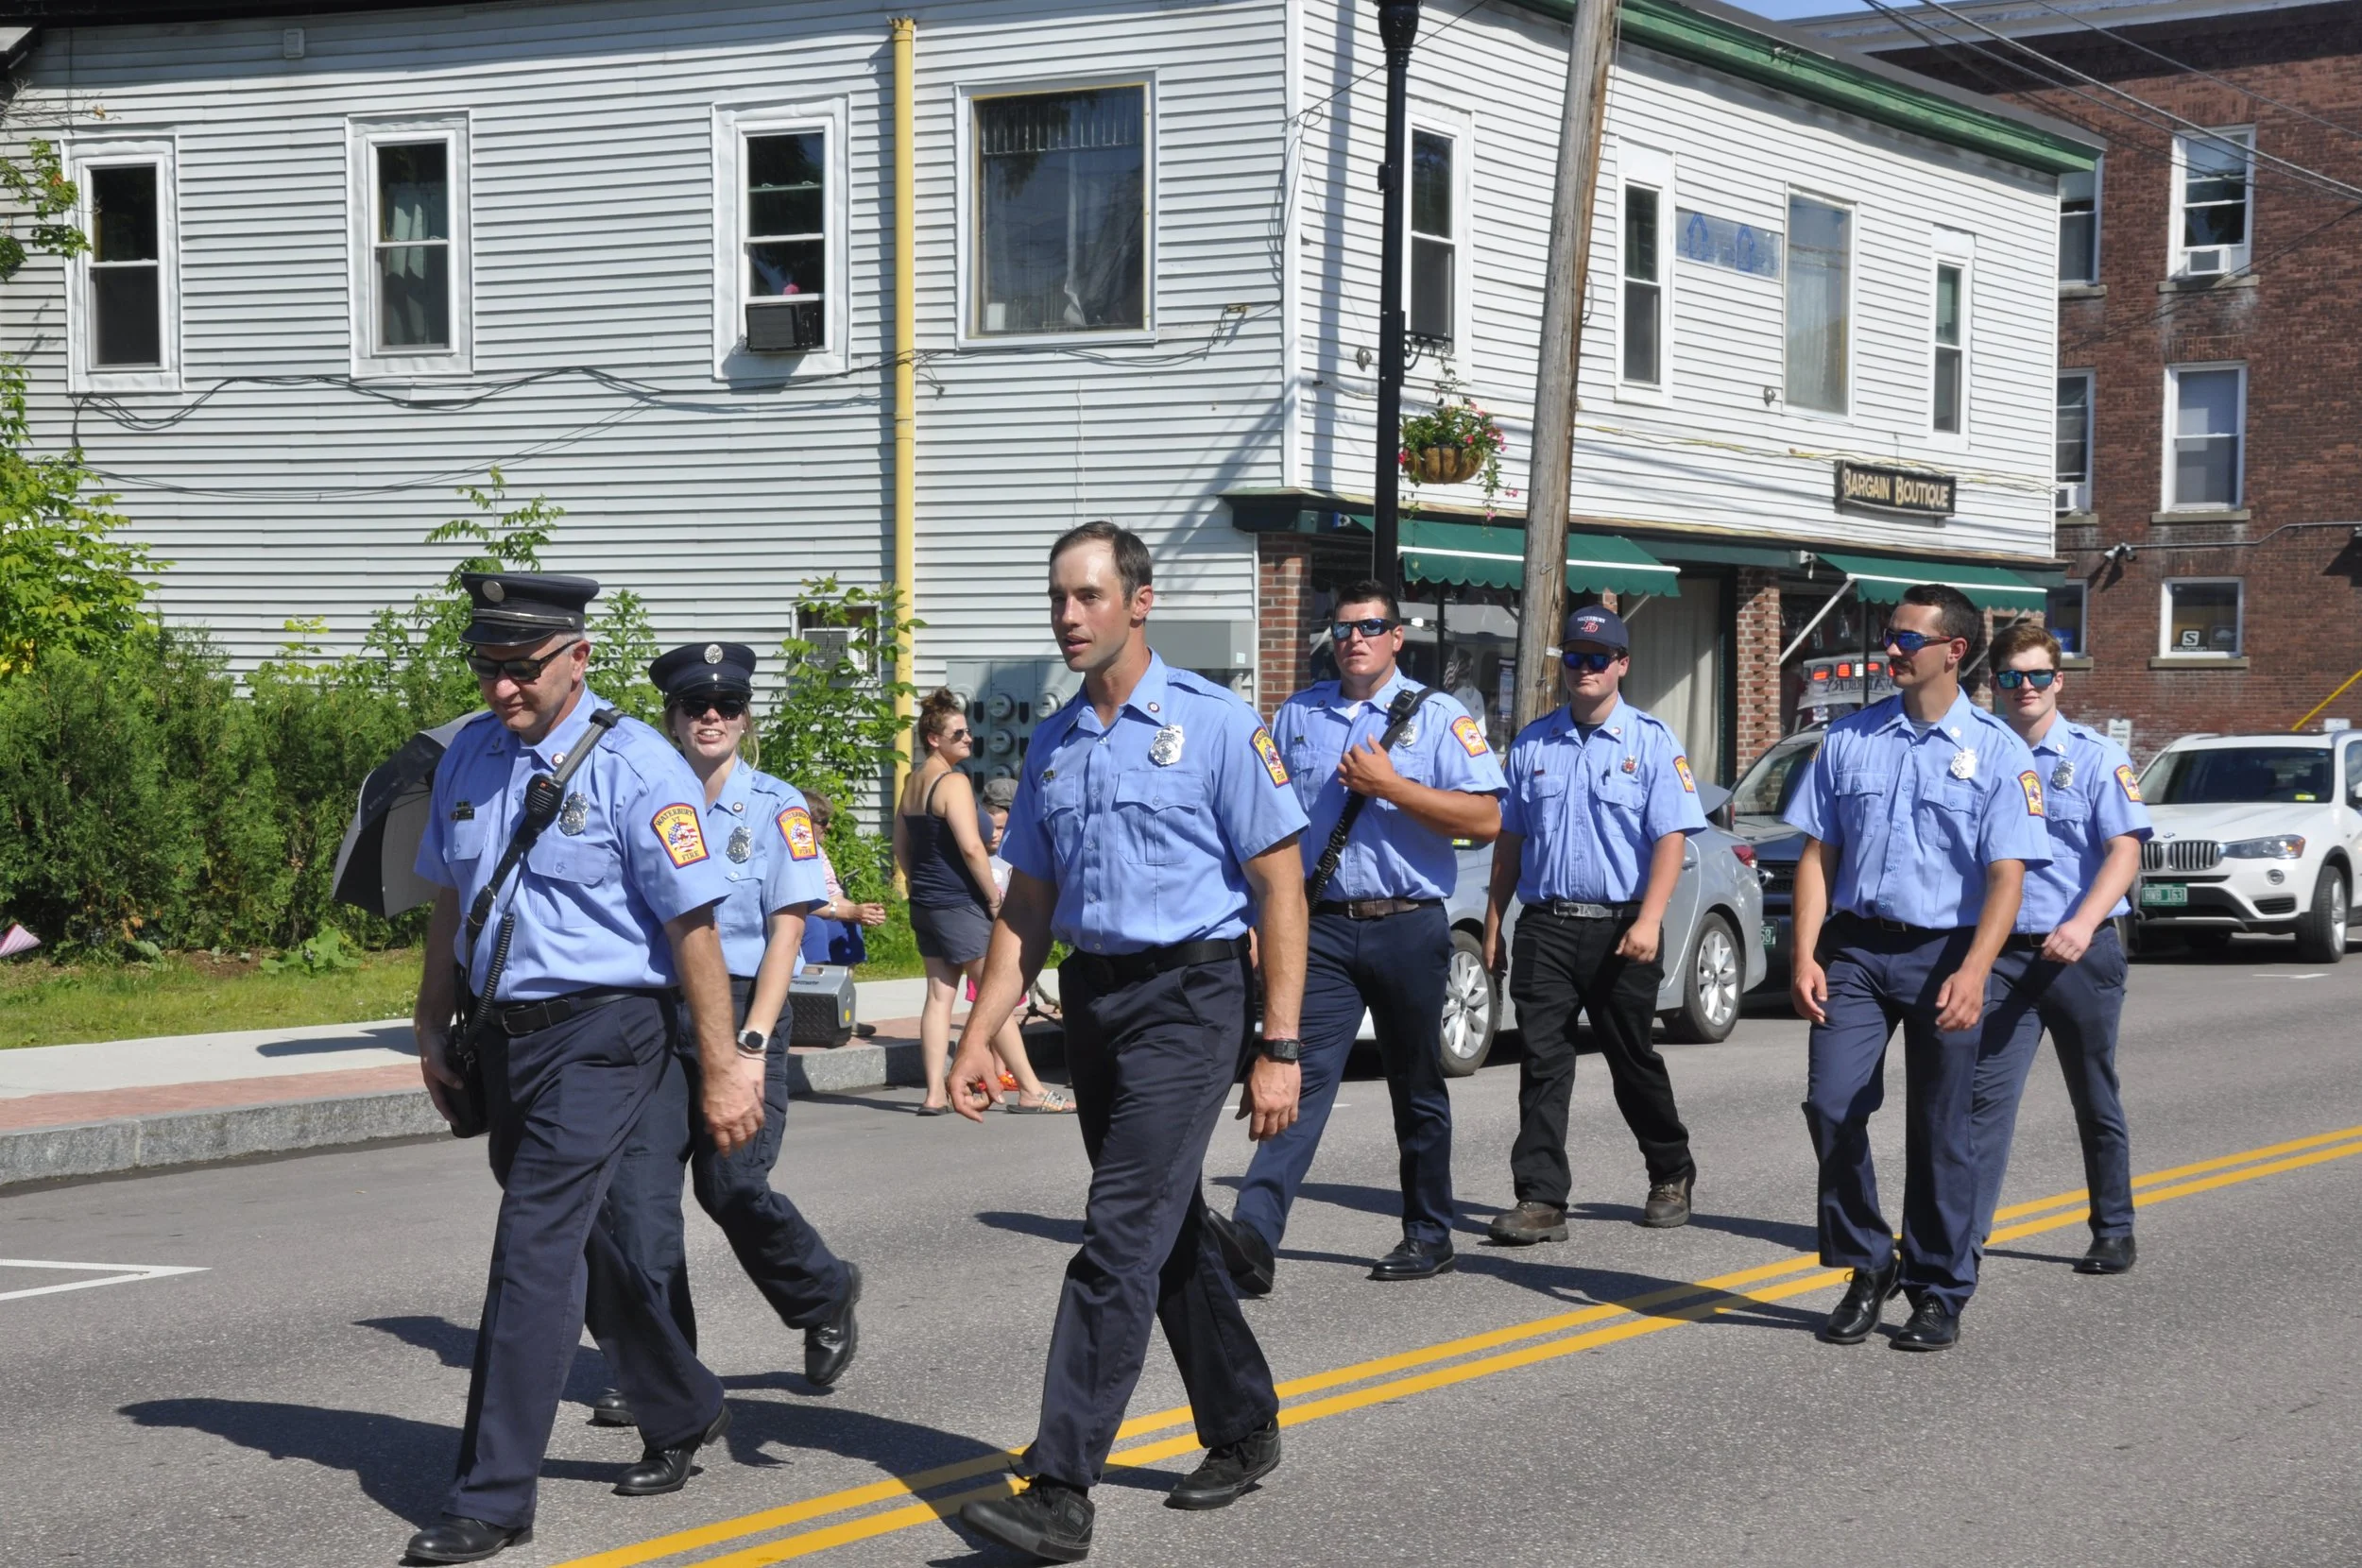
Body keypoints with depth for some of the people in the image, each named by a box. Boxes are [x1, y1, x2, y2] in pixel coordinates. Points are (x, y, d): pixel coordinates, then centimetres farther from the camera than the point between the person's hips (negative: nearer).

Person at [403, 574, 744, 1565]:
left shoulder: (635, 768, -14)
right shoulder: (470, 756, 7)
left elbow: (694, 925, -14)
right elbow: (450, 899, 19)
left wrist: (722, 1073, -15)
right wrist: (432, 1027, 19)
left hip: (600, 1036, -7)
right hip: (503, 1032, 7)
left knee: (534, 1249, -11)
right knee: (572, 1242, 17)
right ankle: (682, 1412, 39)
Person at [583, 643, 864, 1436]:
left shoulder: (778, 807, 0)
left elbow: (785, 931, -5)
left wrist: (753, 1043, -13)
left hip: (741, 1006, -3)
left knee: (732, 1185, -7)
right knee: (637, 1182, -6)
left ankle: (826, 1295, 22)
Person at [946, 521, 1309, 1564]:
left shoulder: (1214, 726, -7)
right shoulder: (1051, 747, 11)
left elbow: (1280, 890, -8)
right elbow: (1028, 908, 15)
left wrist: (1278, 1048, -13)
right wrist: (980, 1037, 6)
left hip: (1187, 997, -7)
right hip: (1093, 999, 7)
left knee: (1122, 1239, -13)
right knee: (1171, 1233, 16)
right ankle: (1243, 1432, 32)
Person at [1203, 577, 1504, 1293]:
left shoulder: (1438, 717, 1)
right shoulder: (1296, 716, 13)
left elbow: (1485, 819, -9)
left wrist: (1389, 786, -15)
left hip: (1408, 929, -1)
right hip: (1322, 928, 2)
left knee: (1417, 1090, 10)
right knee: (1304, 1076, -12)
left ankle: (1429, 1234, 22)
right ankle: (1253, 1234, -24)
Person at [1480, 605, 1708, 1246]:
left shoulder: (1651, 742, 0)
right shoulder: (1532, 743, 11)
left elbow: (1670, 838, -7)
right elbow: (1509, 838, 15)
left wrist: (1648, 922, -18)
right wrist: (1493, 923, 10)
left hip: (1621, 928, -2)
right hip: (1545, 926, 2)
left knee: (1633, 1061, 9)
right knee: (1543, 1062, -5)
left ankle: (1671, 1176, 29)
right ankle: (1541, 1200, -5)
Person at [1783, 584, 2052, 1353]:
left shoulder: (1998, 753, -1)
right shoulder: (1849, 739, 8)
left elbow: (2006, 876, -8)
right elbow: (1818, 854, 8)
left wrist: (1973, 973, -21)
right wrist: (1805, 956, -4)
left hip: (1945, 951, -2)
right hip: (1855, 945, 2)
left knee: (1939, 1130, 3)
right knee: (1831, 1105, -9)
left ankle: (1937, 1292, 16)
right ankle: (1867, 1268, 10)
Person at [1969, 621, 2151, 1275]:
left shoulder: (2097, 757, -1)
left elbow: (2124, 851, -10)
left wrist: (2083, 924, -25)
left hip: (2081, 952, -2)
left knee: (2095, 1101, 10)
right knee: (1985, 1095, -8)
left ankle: (2114, 1233, 22)